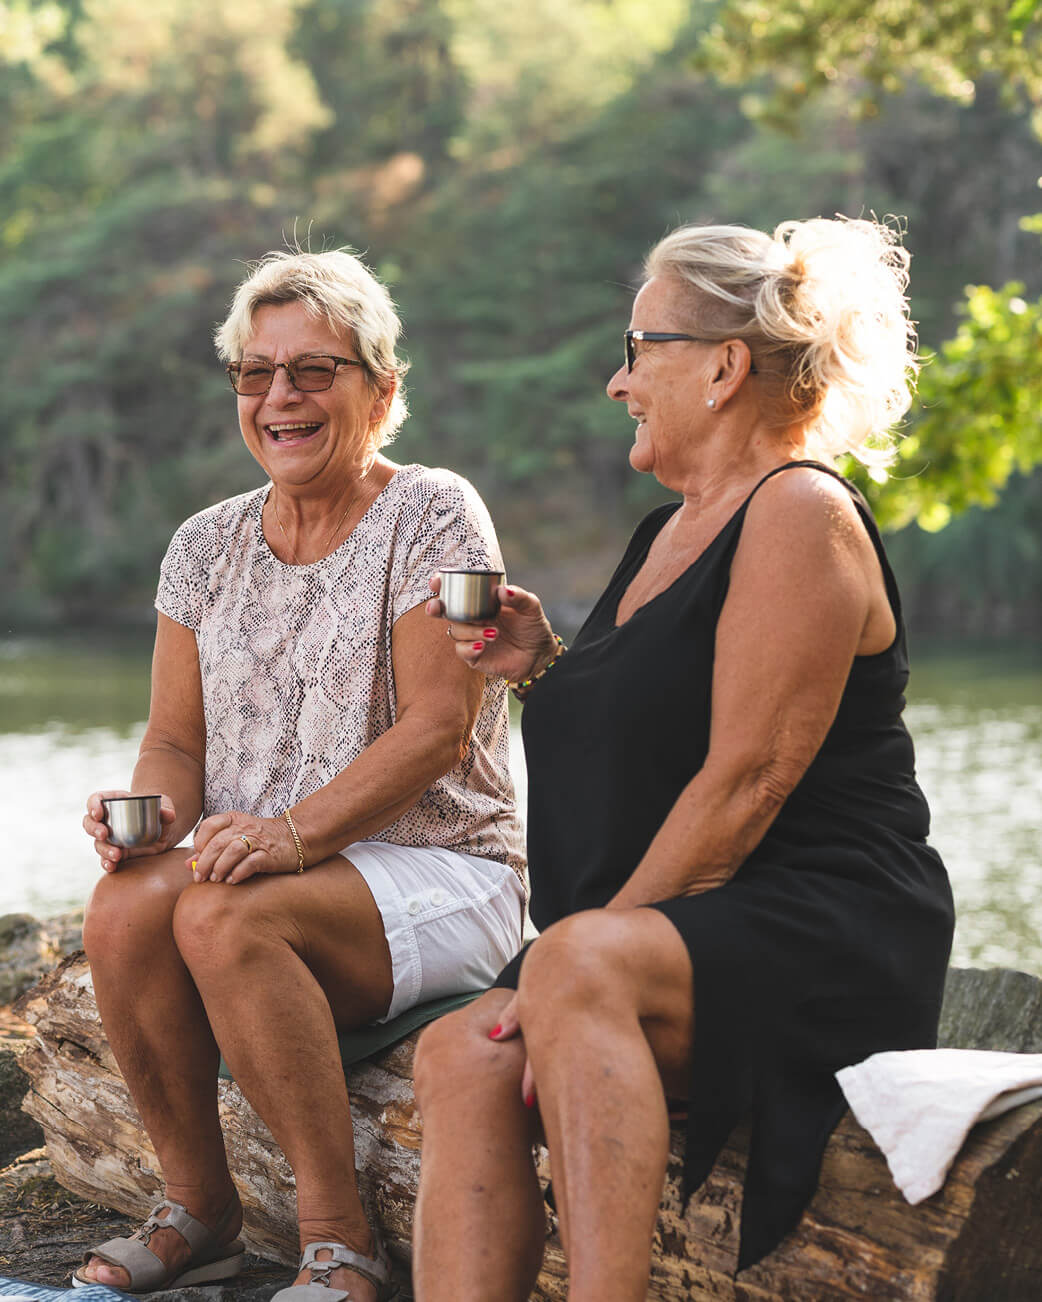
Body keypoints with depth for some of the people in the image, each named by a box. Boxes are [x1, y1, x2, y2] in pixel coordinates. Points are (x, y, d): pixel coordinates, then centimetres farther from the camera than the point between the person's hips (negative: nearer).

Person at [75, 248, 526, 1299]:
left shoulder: (433, 517, -4)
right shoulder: (206, 545, 13)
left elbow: (438, 727, -13)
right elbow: (176, 739, 12)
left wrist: (295, 830, -26)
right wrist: (153, 808, -13)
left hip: (437, 873, -5)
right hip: (268, 865, 5)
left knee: (223, 917, -33)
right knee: (124, 906, -27)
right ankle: (196, 1209, -9)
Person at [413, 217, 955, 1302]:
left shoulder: (800, 515, -8)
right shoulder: (672, 529, 21)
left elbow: (745, 781, -16)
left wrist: (586, 949, -17)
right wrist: (545, 670, 11)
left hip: (823, 941, -8)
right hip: (657, 936, 8)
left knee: (582, 969, -36)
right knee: (462, 1056, -18)